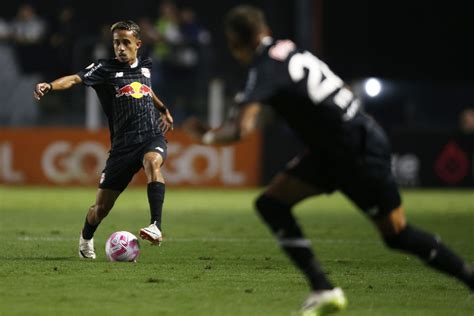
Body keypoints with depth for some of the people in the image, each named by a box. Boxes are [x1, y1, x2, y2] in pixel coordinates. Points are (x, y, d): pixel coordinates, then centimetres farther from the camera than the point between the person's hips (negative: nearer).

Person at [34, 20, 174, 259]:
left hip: (152, 137, 1)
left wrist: (163, 109, 47)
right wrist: (50, 86, -39)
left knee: (152, 162, -37)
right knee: (102, 207, 3)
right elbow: (75, 79, -20)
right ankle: (86, 239, 37)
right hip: (122, 145, -1)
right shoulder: (105, 69, -2)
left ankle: (156, 226, -42)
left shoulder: (145, 66, 11)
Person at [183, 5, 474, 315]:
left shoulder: (266, 69, -19)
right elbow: (343, 89, 16)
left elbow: (243, 127, -30)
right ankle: (323, 291, 0)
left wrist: (207, 134, -12)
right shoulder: (288, 48, 6)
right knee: (272, 203, 2)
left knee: (397, 235, 0)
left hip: (360, 151, -9)